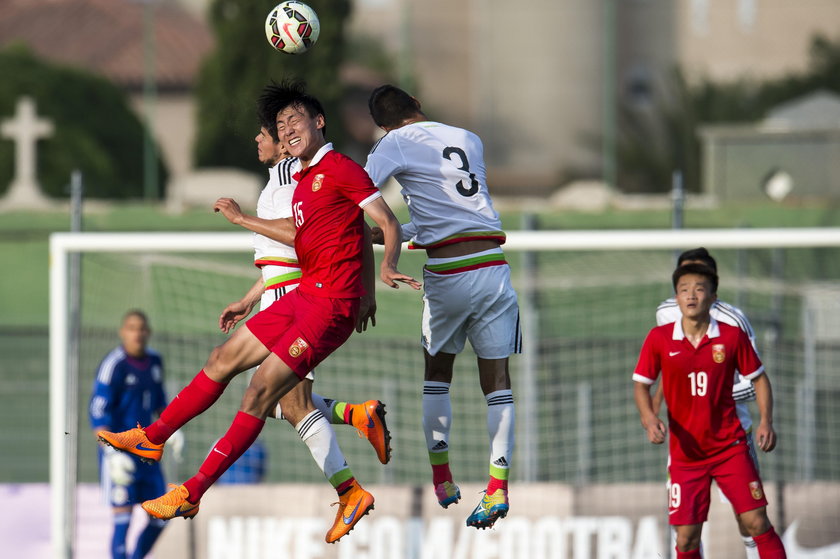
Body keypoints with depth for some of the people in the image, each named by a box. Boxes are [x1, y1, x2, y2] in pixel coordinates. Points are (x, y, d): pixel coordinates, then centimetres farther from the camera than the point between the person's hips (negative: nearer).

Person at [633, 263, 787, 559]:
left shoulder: (731, 336, -5)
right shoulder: (659, 338, -4)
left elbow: (758, 378, 6)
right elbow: (641, 384, 3)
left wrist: (766, 421, -7)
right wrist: (648, 418, -17)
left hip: (730, 447, -1)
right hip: (685, 453, 1)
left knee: (757, 522, -7)